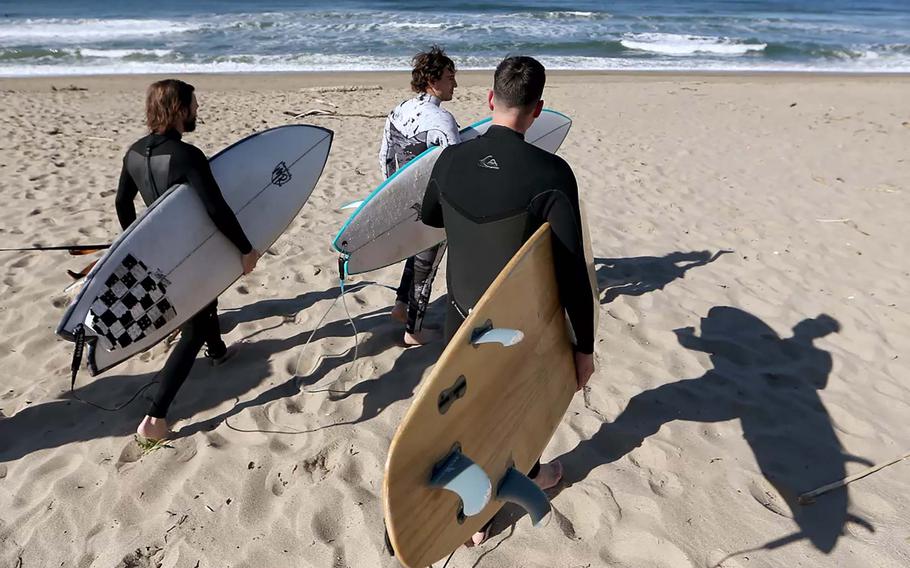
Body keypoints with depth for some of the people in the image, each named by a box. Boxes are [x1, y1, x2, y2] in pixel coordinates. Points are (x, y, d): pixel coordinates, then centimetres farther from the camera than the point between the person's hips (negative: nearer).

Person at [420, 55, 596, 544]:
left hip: (462, 321, 3)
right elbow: (572, 272, -21)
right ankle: (528, 474, 54)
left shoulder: (450, 160, -9)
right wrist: (584, 347, -9)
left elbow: (429, 216, 12)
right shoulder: (550, 173, -23)